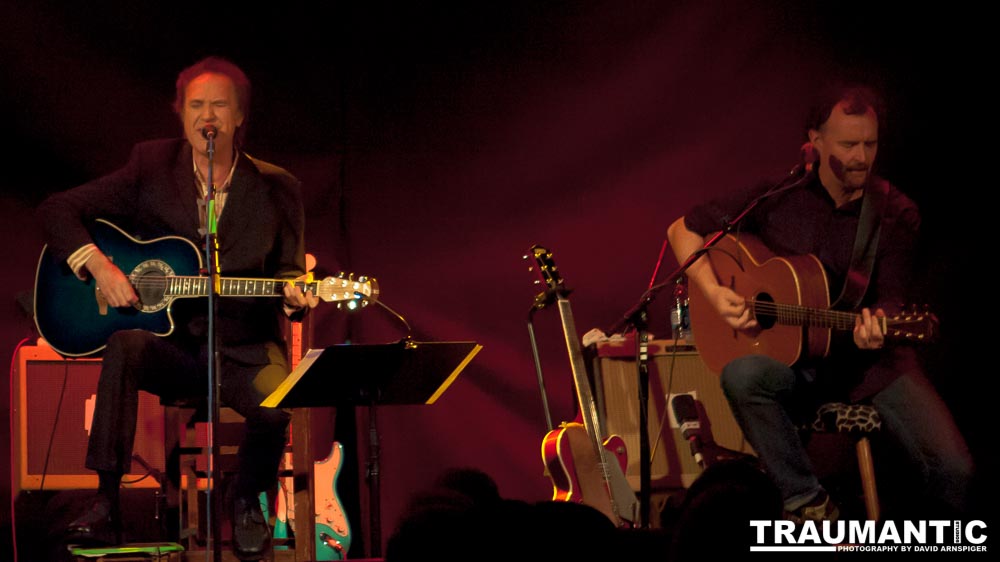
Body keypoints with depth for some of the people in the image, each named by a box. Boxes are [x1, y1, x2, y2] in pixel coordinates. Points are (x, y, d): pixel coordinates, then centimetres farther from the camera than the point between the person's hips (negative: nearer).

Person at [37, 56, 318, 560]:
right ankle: (105, 504, -31)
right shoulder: (151, 168, 3)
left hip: (242, 347, 0)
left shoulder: (275, 189, 4)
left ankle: (246, 500, 1)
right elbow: (57, 210, 3)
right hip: (169, 343, 0)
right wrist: (96, 264, -14)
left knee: (277, 402, -32)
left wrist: (293, 296, -16)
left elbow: (287, 269, 9)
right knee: (124, 345, -35)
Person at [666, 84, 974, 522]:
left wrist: (878, 326, -30)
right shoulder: (780, 197, -1)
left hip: (870, 360, 0)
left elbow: (891, 298, -6)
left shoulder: (896, 214, -2)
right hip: (793, 361, 1)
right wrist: (714, 293, -9)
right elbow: (684, 229, 6)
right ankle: (809, 504, -23)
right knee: (741, 376, -35)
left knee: (952, 469, -22)